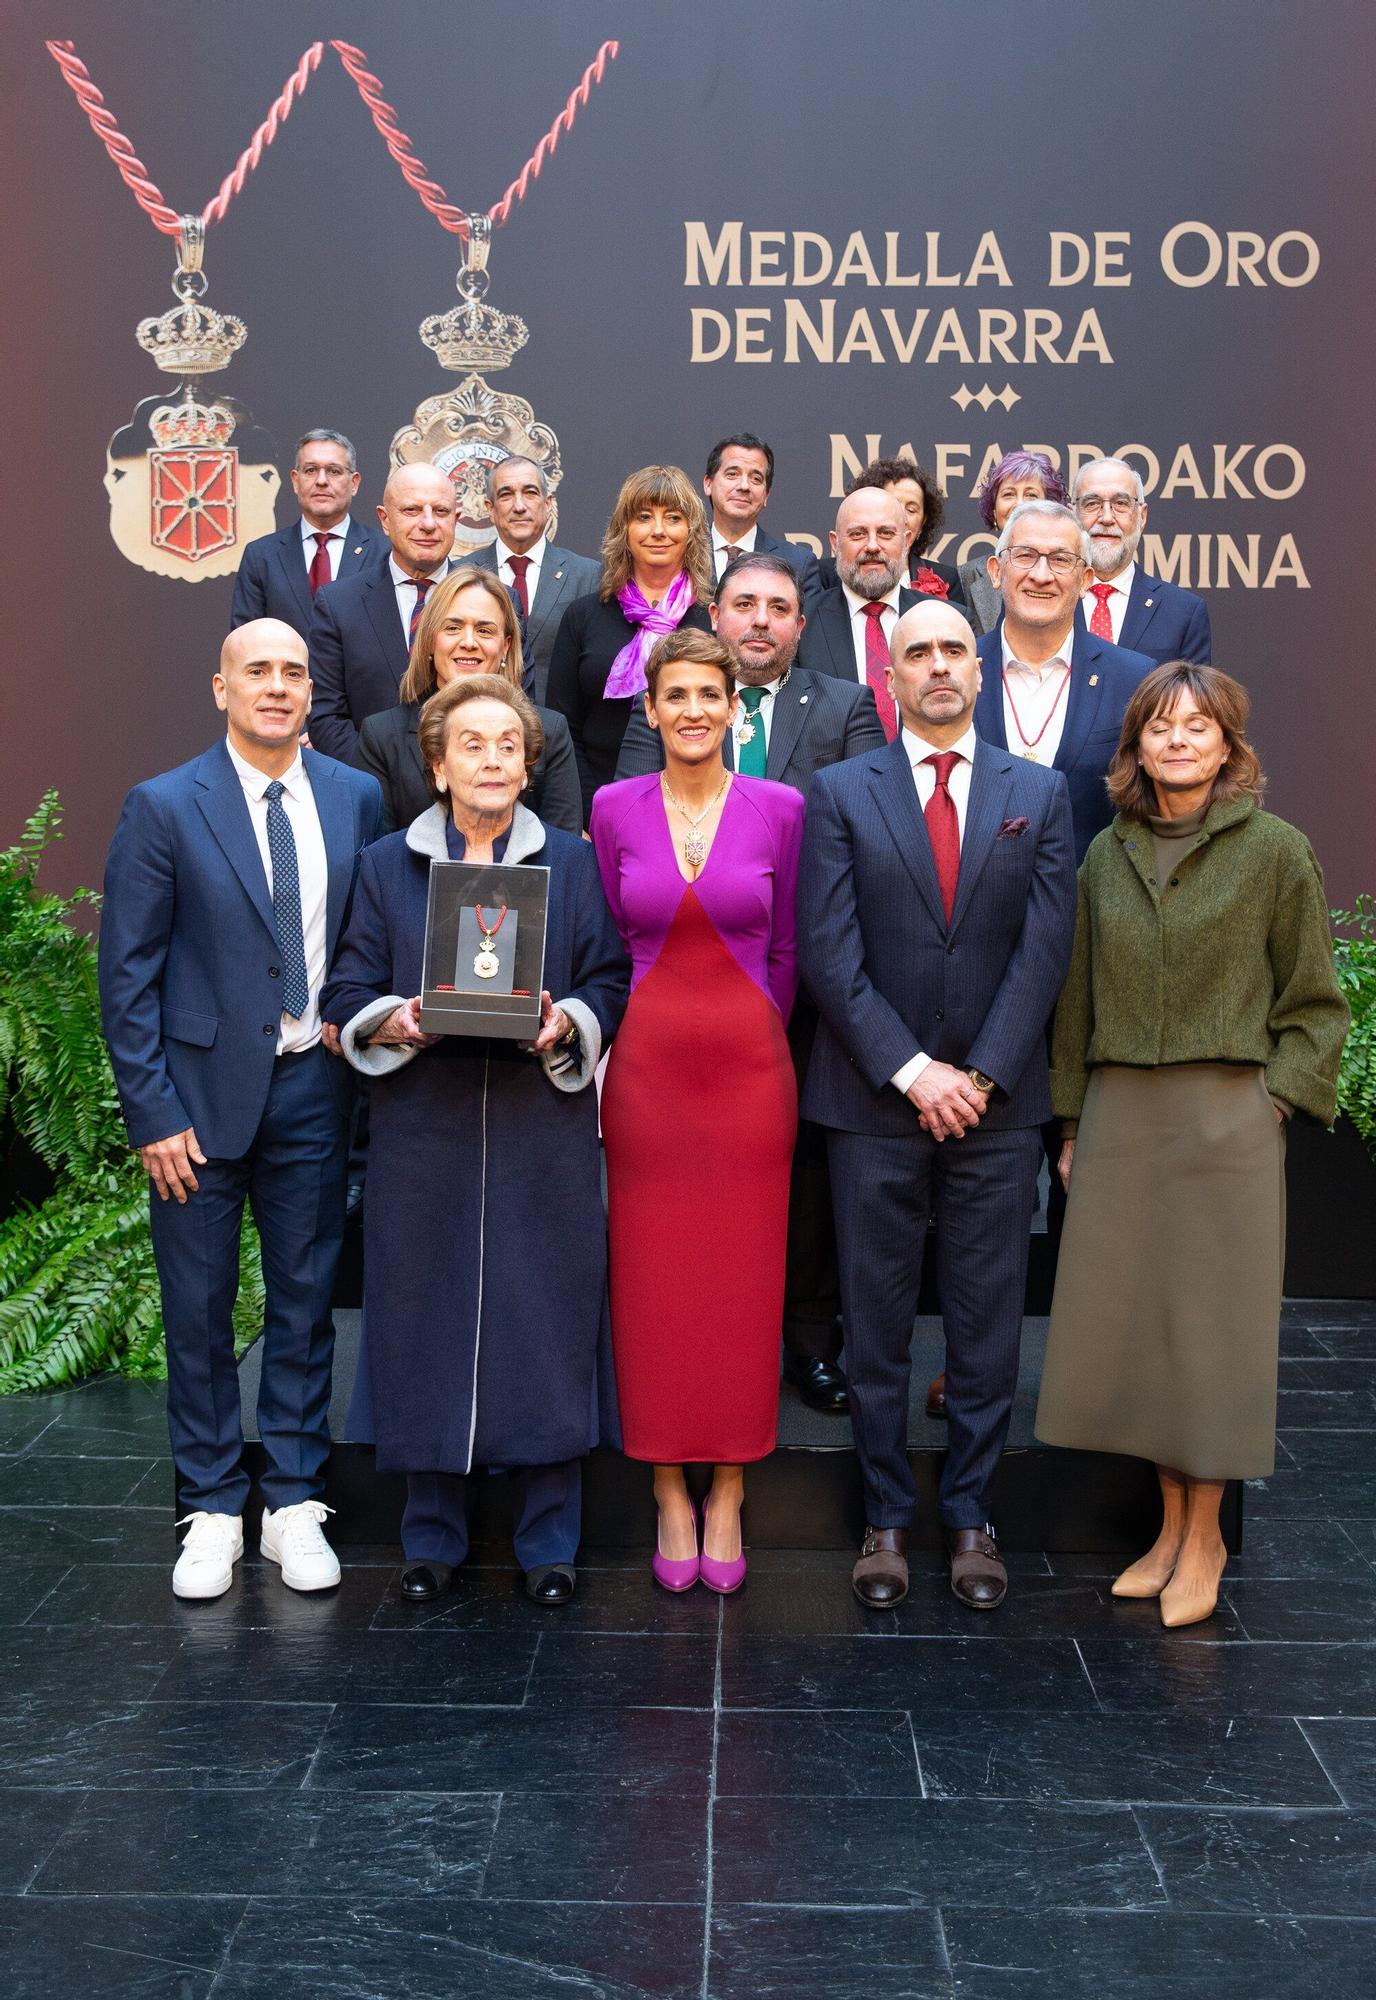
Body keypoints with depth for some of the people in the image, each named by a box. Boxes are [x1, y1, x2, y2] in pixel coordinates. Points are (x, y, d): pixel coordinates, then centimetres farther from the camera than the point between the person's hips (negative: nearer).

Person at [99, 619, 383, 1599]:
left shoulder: (357, 797, 4)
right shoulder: (164, 807, -5)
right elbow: (127, 974, -5)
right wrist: (153, 1113, -10)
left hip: (312, 1087, 2)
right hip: (202, 1089, -2)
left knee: (305, 1301, 10)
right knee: (199, 1310, 7)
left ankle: (295, 1503, 24)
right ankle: (213, 1510, 22)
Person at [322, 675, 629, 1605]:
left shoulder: (573, 862, 9)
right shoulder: (386, 866, 9)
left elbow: (613, 981, 5)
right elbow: (349, 994, 7)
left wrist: (571, 1022, -14)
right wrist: (391, 1022, -13)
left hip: (544, 1132, 0)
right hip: (424, 1132, 1)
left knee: (547, 1320, 1)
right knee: (427, 1321, 3)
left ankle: (549, 1537, 15)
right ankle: (433, 1535, 18)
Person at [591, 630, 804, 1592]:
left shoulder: (779, 808, 0)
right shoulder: (615, 809, 2)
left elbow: (784, 949, 8)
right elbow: (613, 946, 10)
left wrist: (749, 1038, 11)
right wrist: (662, 1031, 10)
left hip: (749, 1068, 0)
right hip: (646, 1067, 1)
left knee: (745, 1285, 4)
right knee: (652, 1284, 4)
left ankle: (727, 1499, 17)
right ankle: (672, 1499, 18)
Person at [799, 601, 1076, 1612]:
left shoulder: (1040, 793, 7)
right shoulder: (841, 793, 3)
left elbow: (1047, 946, -1)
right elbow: (829, 951, -5)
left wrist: (980, 1074, -10)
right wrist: (912, 1070, -13)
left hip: (997, 1104, 1)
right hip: (874, 1103, -1)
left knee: (988, 1321, 7)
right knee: (877, 1321, 6)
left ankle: (971, 1517, 21)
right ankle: (887, 1518, 19)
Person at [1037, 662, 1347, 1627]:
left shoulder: (1277, 850, -2)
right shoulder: (1107, 855, 9)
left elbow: (1315, 1002, 1)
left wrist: (1273, 1101, -8)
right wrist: (1075, 1122, 11)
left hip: (1228, 1117, -4)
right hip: (1120, 1115, 4)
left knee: (1214, 1319, 2)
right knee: (1125, 1318, 6)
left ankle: (1206, 1537, 17)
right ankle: (1171, 1522, 21)